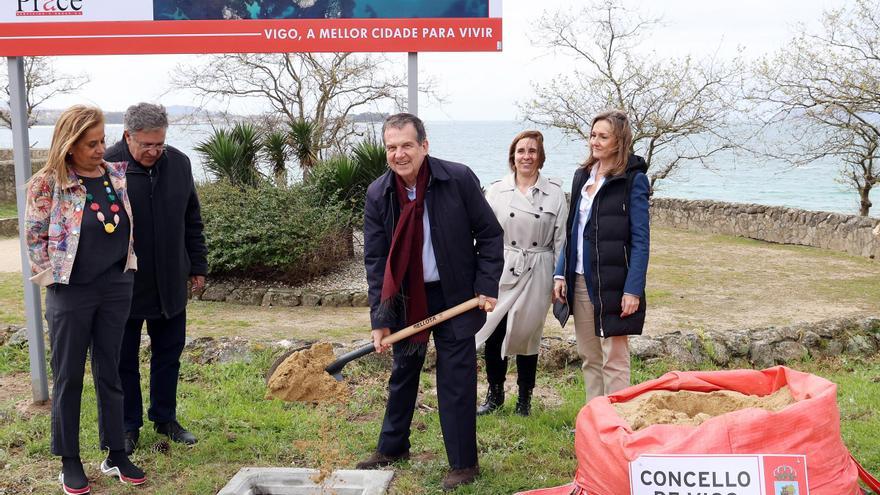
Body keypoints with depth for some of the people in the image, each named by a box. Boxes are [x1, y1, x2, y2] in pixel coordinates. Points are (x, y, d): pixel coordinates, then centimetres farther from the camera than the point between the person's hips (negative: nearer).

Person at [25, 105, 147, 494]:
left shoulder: (116, 174, 5)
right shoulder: (48, 183, -9)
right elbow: (35, 238, -5)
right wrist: (54, 278, -6)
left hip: (116, 287, 4)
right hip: (71, 292, -4)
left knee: (109, 373, 12)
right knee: (69, 377, 7)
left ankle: (116, 454, 22)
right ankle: (69, 462, 18)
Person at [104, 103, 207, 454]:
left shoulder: (179, 163, 1)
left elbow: (192, 220, 11)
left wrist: (198, 266, 12)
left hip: (170, 284, 4)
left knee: (169, 355, 14)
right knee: (124, 360, 9)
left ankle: (165, 419, 30)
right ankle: (129, 426, 23)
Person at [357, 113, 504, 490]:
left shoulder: (459, 179, -15)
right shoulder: (377, 194, -8)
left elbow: (490, 235, -5)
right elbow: (375, 259, -4)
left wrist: (488, 287, -11)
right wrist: (380, 319, -9)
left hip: (455, 297, -3)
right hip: (406, 297, 3)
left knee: (456, 380, 0)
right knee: (402, 373, 17)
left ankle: (463, 463, 14)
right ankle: (392, 447, 35)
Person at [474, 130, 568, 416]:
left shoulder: (555, 193, 2)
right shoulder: (496, 191, 4)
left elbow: (561, 240, 3)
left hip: (536, 275, -1)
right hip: (501, 274, 1)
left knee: (527, 336, 6)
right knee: (493, 334, -1)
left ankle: (524, 398, 24)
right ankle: (495, 394, 20)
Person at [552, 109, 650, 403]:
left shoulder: (633, 179, -7)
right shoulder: (582, 175, 13)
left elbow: (640, 239, -10)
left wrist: (633, 290, -16)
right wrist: (561, 274, 8)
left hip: (613, 282, -7)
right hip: (581, 280, 7)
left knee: (614, 359, 0)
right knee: (588, 357, 13)